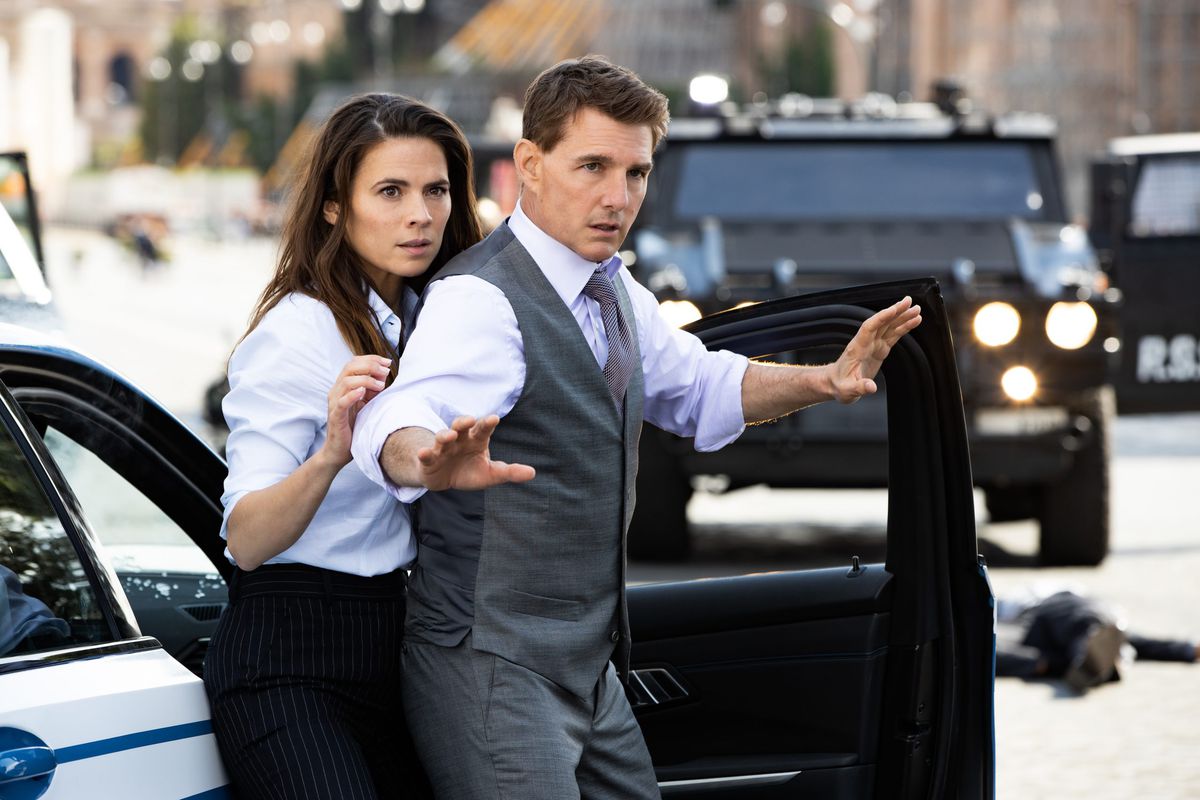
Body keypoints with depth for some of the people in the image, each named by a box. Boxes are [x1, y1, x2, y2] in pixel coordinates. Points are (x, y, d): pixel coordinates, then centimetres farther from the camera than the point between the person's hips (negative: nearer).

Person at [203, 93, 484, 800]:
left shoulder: (426, 318, 11)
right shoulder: (296, 332, -13)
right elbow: (247, 542, -20)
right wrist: (332, 454, -37)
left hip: (393, 647, 8)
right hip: (292, 663, -8)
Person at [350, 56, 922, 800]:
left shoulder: (613, 291, 10)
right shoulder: (481, 300, -19)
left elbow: (701, 387, 27)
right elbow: (398, 424, -39)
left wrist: (823, 380, 10)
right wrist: (433, 460, -63)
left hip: (589, 667, 9)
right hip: (493, 671, -9)